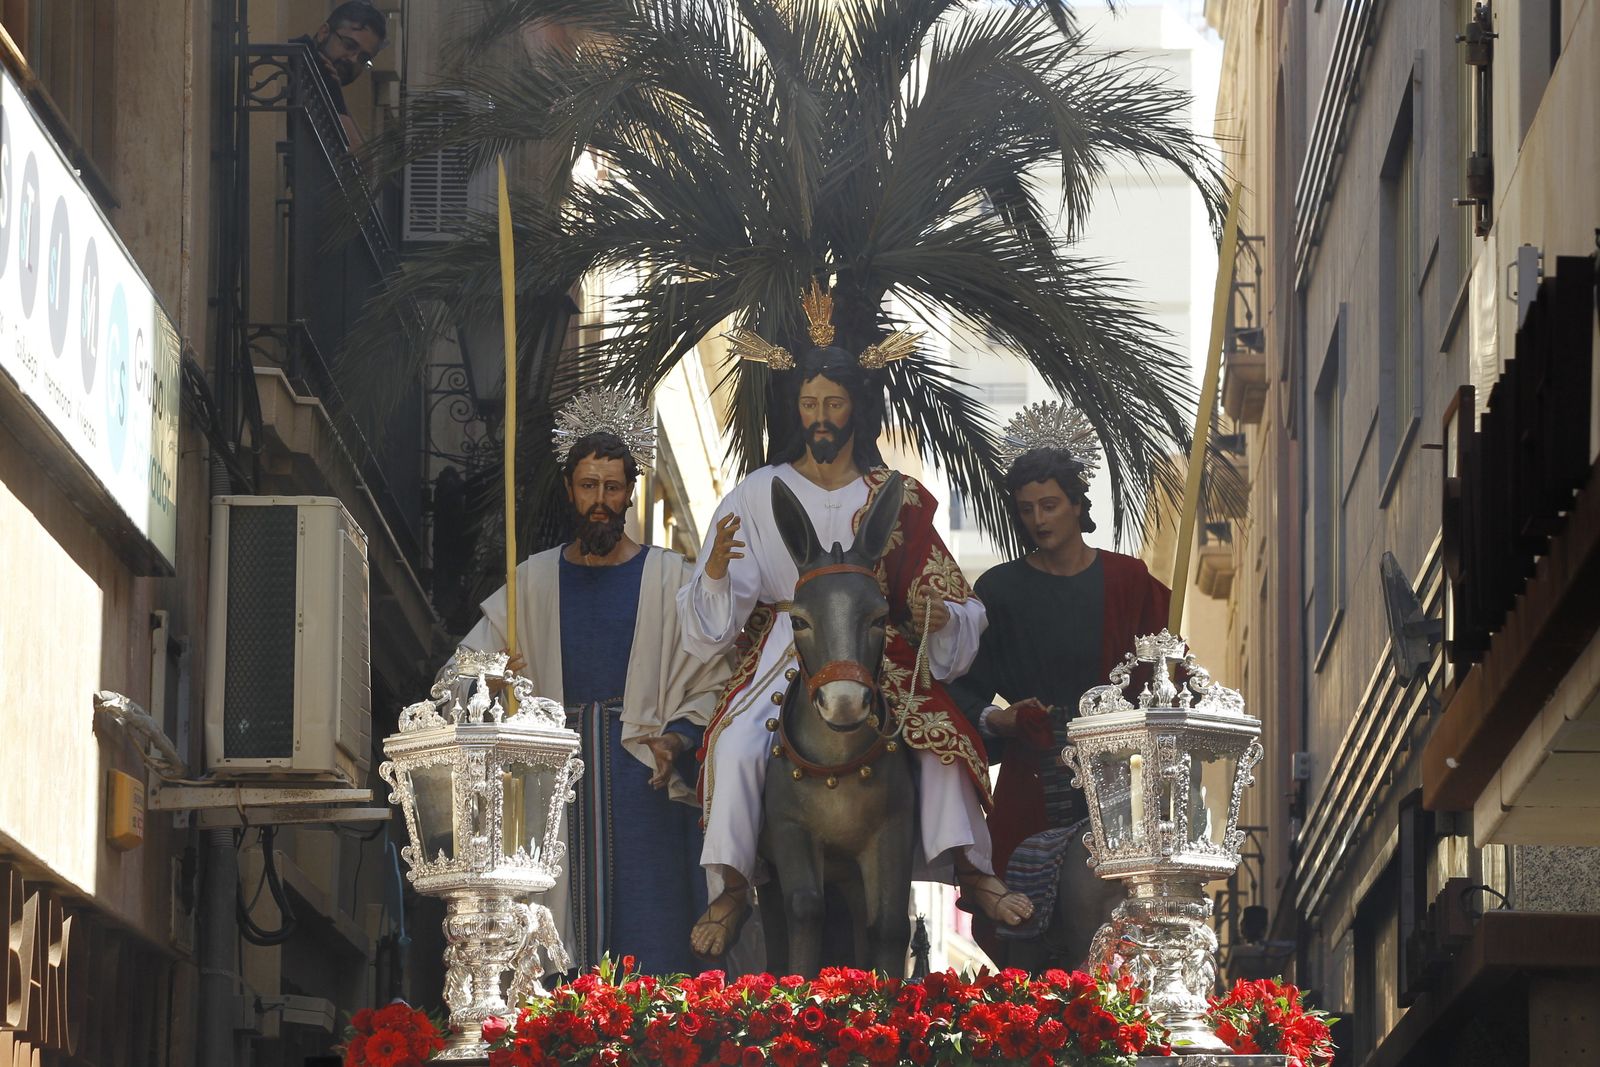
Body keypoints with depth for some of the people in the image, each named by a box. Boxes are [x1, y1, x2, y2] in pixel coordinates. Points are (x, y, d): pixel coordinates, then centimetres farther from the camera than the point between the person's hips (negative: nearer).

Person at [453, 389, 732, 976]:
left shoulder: (669, 578, 8)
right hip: (558, 784, 2)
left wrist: (679, 739, -13)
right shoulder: (534, 581, 14)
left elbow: (709, 683, 4)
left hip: (645, 780, -2)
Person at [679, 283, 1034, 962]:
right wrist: (715, 570, -22)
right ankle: (730, 890, -23)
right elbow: (716, 613, 1)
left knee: (944, 733, -24)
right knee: (738, 746, -29)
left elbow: (944, 595, 11)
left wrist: (936, 614, -13)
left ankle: (969, 868, -17)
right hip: (784, 648, -1)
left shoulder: (895, 498, 9)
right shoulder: (759, 494, 6)